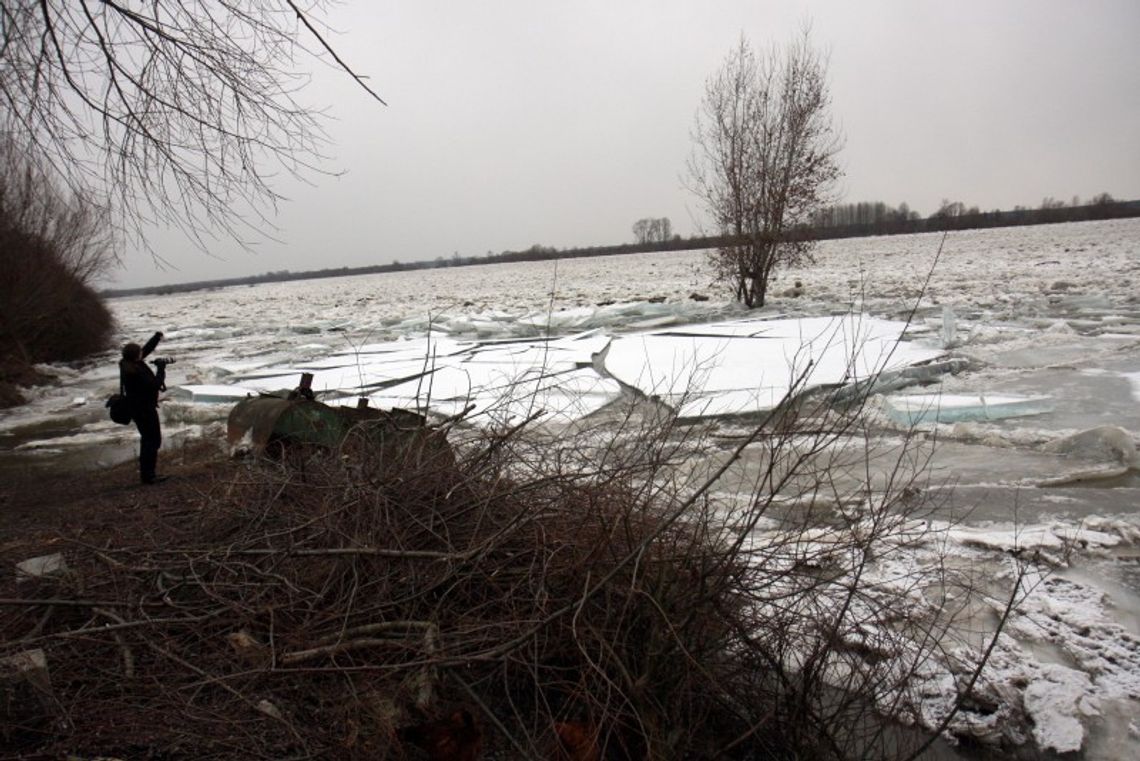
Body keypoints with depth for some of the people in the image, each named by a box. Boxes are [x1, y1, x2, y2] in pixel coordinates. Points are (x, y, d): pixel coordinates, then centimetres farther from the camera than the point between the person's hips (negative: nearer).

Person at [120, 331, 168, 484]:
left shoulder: (128, 363, -1)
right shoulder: (135, 372, -28)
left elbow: (146, 349, 11)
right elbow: (155, 384, -24)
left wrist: (157, 337, 3)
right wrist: (161, 369, -15)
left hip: (138, 407, 10)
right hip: (144, 409, -10)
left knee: (147, 438, 24)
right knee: (153, 440, -3)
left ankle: (145, 469, 36)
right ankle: (148, 475, 2)